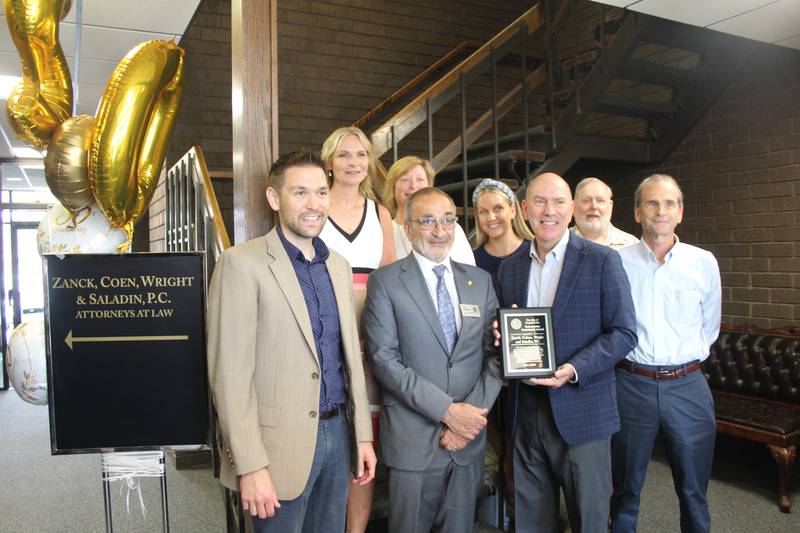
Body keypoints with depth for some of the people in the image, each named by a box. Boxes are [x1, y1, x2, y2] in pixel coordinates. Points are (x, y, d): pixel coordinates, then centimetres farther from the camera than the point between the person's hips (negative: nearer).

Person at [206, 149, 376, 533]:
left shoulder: (337, 265, 9)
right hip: (280, 443, -6)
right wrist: (250, 466, -17)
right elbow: (230, 372, -15)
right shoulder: (242, 263, -12)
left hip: (336, 433, 6)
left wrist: (363, 434, 11)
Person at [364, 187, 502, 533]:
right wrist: (446, 410, -15)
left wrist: (471, 413, -8)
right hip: (412, 439, -3)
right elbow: (384, 359, -11)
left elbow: (495, 354, 6)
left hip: (469, 436, 4)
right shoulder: (385, 281, -4)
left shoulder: (480, 280, 9)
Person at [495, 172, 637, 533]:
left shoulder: (602, 261, -5)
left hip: (583, 412, -3)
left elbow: (624, 333, -7)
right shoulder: (509, 267, 9)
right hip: (527, 412, 4)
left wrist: (574, 370, -19)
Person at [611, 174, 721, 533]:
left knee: (693, 489, 14)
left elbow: (709, 328, 13)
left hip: (687, 386, 1)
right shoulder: (616, 262, -3)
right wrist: (636, 359, 3)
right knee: (625, 487, 14)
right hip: (631, 384, -1)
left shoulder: (704, 263, 2)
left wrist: (683, 362, 8)